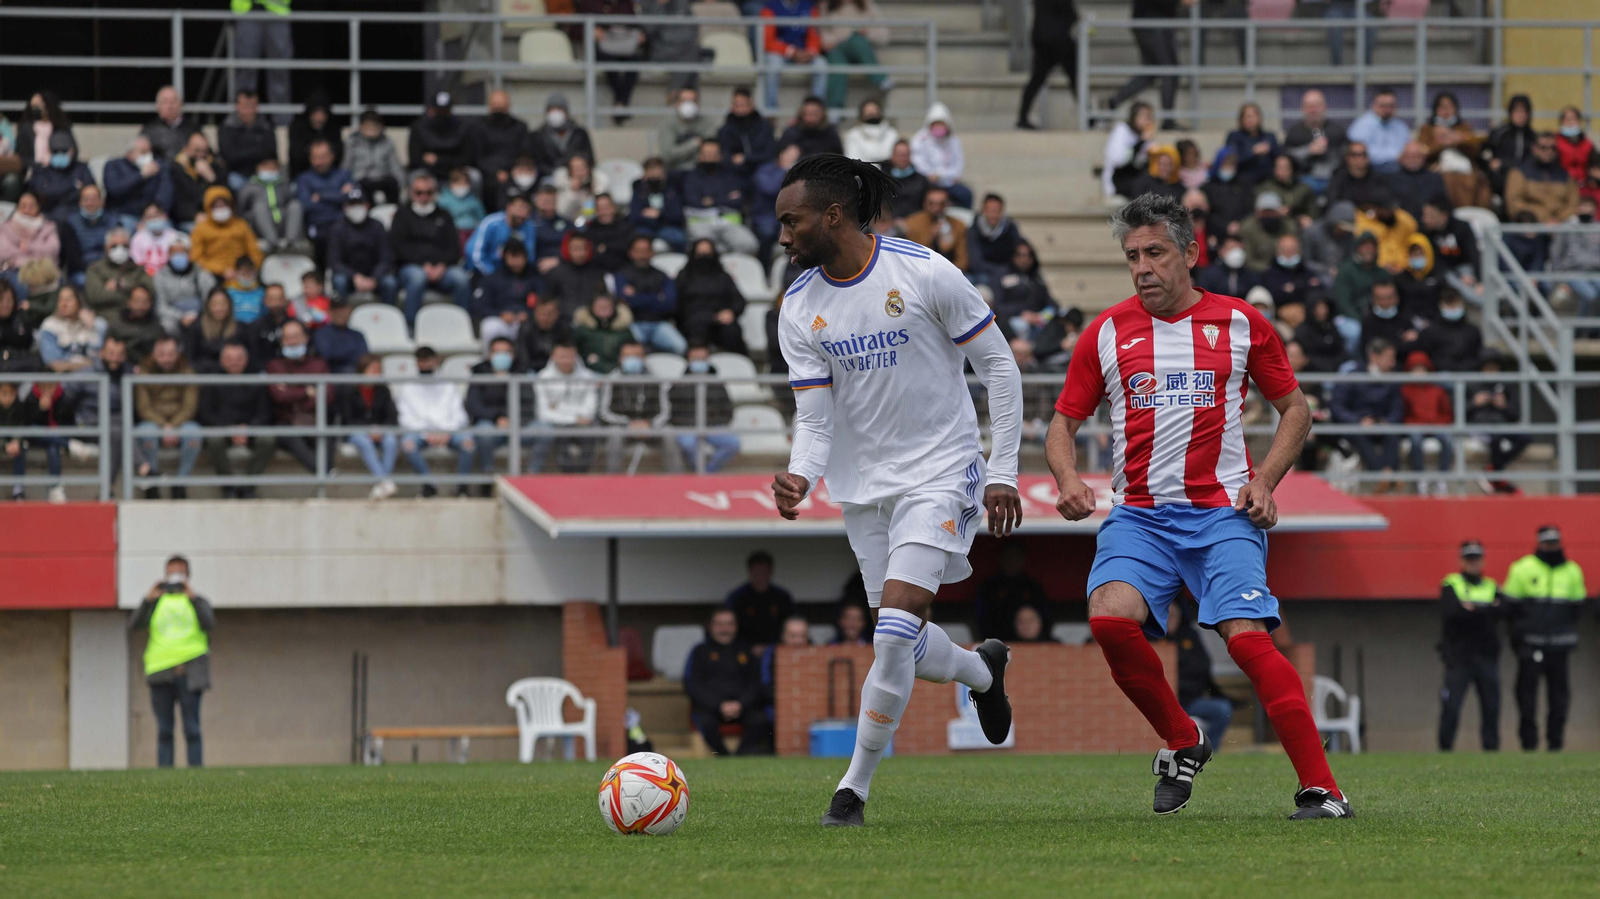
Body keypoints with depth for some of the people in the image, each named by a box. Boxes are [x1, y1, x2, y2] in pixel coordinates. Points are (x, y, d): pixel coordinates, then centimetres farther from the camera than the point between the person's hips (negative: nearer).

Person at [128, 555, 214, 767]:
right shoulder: (156, 603, 16)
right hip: (161, 673, 2)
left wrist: (193, 598, -15)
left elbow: (209, 624, -7)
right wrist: (147, 600, -12)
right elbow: (134, 625, 1)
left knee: (191, 729, -7)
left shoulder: (197, 601, 12)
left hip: (189, 674, -2)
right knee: (164, 731, 1)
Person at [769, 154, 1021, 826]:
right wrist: (798, 479, -23)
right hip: (863, 486, 5)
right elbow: (814, 417, -2)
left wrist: (1002, 472, -8)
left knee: (896, 625, -19)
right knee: (901, 644, 8)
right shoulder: (799, 308, -2)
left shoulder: (924, 274, -15)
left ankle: (854, 788, -11)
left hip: (939, 473, -5)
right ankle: (983, 671, 44)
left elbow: (999, 368, -7)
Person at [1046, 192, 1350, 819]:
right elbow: (1065, 420, 15)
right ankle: (1182, 742, -2)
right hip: (1138, 516, 2)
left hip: (1223, 512, -2)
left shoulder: (1240, 323, 5)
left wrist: (1265, 480, -1)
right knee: (1110, 617, -25)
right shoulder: (1107, 332, 8)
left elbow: (1294, 407, 14)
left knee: (1247, 636, -21)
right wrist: (1068, 479, -6)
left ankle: (1320, 788, -17)